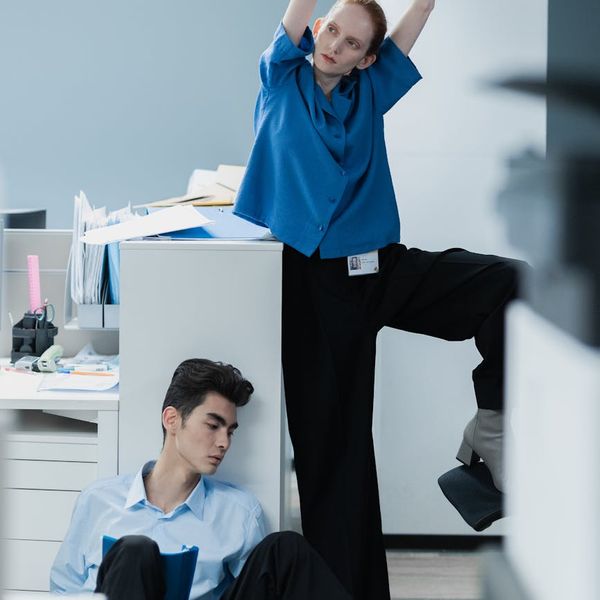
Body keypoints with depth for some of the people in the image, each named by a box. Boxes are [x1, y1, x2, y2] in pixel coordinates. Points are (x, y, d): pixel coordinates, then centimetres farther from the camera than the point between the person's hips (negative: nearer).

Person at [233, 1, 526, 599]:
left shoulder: (369, 93, 11)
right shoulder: (282, 80, 7)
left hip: (382, 269, 2)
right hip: (312, 279, -2)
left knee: (510, 281, -20)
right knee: (329, 437, 0)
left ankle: (490, 427, -6)